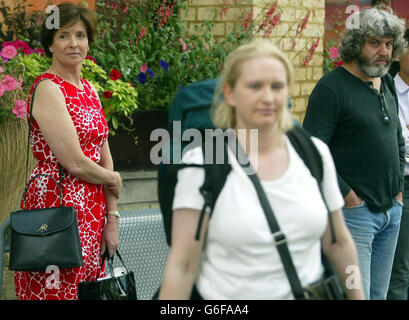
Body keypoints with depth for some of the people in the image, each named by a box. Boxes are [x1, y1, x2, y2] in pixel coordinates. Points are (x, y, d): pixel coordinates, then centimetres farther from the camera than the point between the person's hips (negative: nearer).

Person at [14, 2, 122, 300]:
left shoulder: (89, 90, 14)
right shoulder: (47, 88, -11)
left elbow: (104, 156, 12)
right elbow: (74, 163, -17)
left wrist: (112, 218, 6)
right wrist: (114, 180, 1)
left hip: (93, 211, 8)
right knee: (58, 292, -4)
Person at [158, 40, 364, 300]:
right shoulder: (202, 163, -13)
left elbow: (338, 243, 8)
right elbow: (183, 264, -14)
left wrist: (358, 296, 10)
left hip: (308, 293, 4)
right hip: (224, 295, -3)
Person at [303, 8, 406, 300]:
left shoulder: (387, 84, 14)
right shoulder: (331, 88, -12)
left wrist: (399, 188, 15)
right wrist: (348, 196, -15)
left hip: (391, 211, 8)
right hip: (353, 211, -8)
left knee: (378, 294, 12)